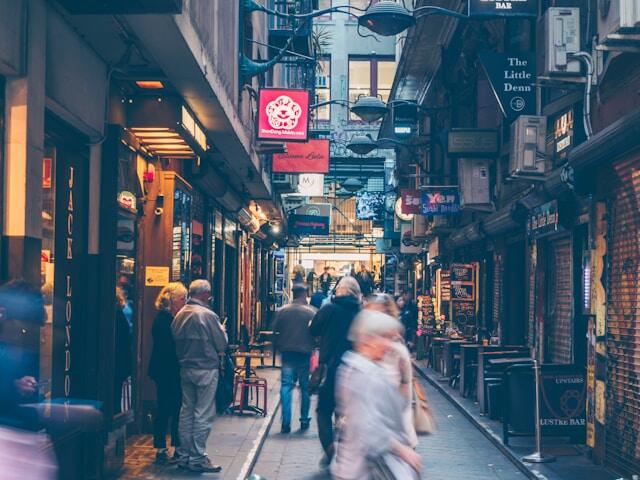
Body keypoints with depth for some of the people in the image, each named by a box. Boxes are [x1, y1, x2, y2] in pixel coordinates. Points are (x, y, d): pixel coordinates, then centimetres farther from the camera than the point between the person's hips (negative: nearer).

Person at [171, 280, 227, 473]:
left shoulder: (179, 315, 4)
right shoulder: (207, 315, -16)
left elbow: (176, 341, 9)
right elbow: (222, 345, -10)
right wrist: (221, 330, 8)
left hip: (185, 369, 7)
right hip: (206, 369, -7)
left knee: (186, 412, 13)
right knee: (203, 414, -2)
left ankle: (184, 456, 18)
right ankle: (197, 458, 0)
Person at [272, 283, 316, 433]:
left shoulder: (282, 311, 0)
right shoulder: (310, 312, -6)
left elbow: (275, 331, 3)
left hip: (287, 353, 1)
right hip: (305, 353, -1)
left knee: (286, 386, 2)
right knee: (305, 387, 11)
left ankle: (286, 422, -8)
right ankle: (304, 420, 17)